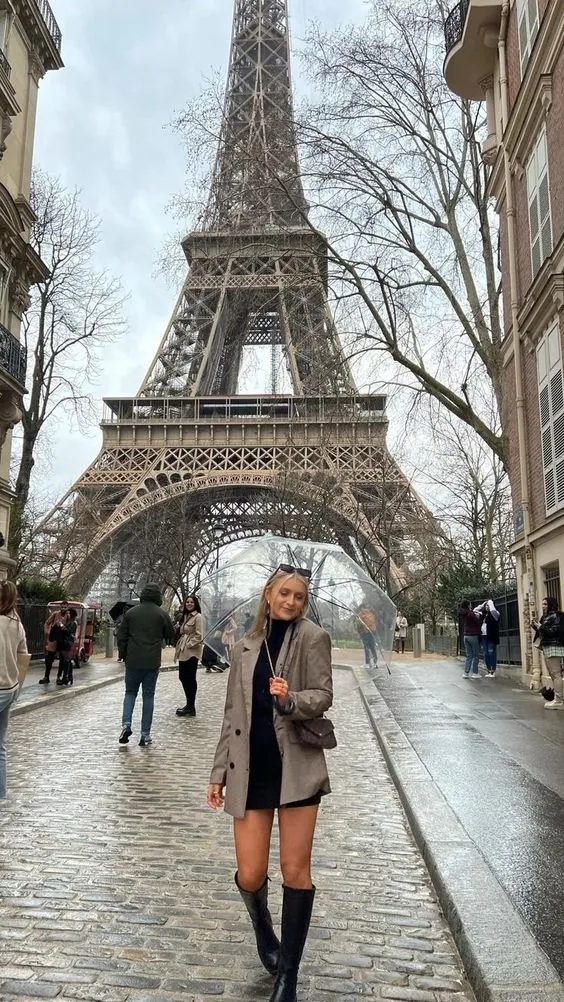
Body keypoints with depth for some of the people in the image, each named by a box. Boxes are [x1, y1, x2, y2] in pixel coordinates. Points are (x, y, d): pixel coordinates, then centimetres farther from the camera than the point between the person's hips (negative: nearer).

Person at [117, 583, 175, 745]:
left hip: (133, 661, 1)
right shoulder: (162, 614, -2)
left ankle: (126, 724, -4)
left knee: (130, 692, 16)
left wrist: (124, 655, 16)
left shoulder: (131, 612, 2)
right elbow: (171, 636, 6)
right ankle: (145, 734, 7)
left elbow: (121, 637, 4)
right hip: (152, 662, -1)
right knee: (148, 696, 7)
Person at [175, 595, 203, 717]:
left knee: (190, 678, -5)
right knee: (183, 677, 10)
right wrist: (180, 647, 8)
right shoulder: (185, 616, 17)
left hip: (192, 651, -9)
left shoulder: (198, 616, -9)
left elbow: (199, 635, -15)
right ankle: (189, 704, 20)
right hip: (183, 651, 9)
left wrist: (189, 645, -16)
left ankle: (191, 707, 2)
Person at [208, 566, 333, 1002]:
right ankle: (264, 929, 38)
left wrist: (290, 699, -29)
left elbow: (323, 695, -8)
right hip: (251, 770, 3)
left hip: (297, 768, -2)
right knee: (249, 875, 3)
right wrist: (219, 771, 11)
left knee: (296, 871, 3)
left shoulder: (312, 638, -2)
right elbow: (232, 714, 12)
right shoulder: (246, 647, 8)